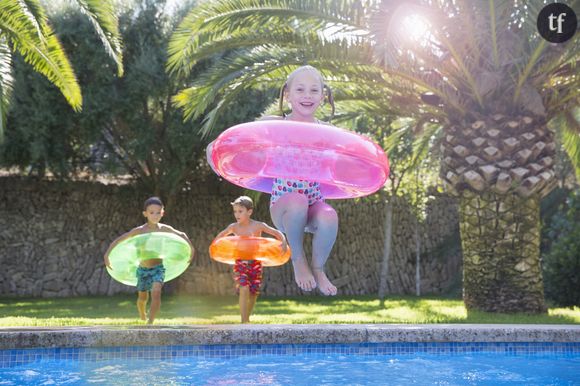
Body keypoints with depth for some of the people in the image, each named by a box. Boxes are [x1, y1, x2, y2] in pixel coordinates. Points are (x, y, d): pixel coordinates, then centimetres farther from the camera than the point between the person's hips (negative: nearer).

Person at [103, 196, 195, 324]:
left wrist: (191, 248, 7)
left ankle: (150, 323, -22)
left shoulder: (165, 229, -7)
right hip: (143, 269, 1)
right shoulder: (139, 231, -13)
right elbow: (118, 240, -9)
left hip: (158, 268, -1)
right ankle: (143, 318, 47)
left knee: (156, 293, -25)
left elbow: (182, 235, 10)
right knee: (142, 298, 17)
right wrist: (107, 254, -16)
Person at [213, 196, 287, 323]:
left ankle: (247, 319, 28)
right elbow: (221, 235, 21)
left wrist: (284, 242, -15)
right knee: (244, 290, -20)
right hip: (240, 263, -1)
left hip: (255, 263, 1)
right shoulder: (233, 227, 0)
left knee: (253, 293, 6)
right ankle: (244, 322, -19)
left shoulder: (258, 226, -5)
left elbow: (277, 233, 2)